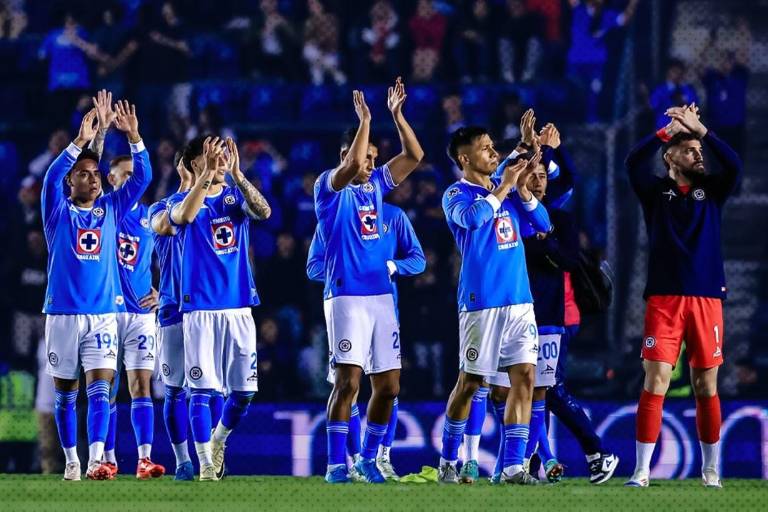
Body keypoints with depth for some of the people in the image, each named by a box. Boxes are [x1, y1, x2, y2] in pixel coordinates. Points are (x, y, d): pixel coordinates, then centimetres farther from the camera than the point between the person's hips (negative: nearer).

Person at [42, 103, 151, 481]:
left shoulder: (111, 209, 9)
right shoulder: (58, 212, 2)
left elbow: (142, 177, 1)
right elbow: (52, 177, -17)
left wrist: (133, 136, -13)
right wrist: (80, 142, -28)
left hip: (103, 314, 1)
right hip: (62, 313, -1)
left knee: (99, 388, -12)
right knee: (65, 393, 6)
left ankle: (96, 461, -21)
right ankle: (71, 461, 17)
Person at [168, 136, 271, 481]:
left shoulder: (236, 197, 9)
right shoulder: (182, 199, 2)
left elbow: (264, 212, -13)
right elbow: (184, 215, -24)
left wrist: (237, 175, -24)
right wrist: (207, 176, -35)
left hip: (239, 306, 3)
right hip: (200, 308, -3)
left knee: (244, 390, 4)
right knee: (202, 388, -6)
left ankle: (218, 439, 30)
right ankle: (205, 462, 0)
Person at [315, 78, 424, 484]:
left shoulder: (374, 185, 15)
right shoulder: (330, 187, -3)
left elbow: (414, 156, 13)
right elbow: (351, 166, -23)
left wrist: (396, 114, 6)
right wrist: (364, 121, -19)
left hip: (382, 297, 7)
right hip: (346, 297, -7)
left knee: (388, 386, 6)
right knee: (348, 382, -13)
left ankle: (368, 458, 19)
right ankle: (336, 464, -10)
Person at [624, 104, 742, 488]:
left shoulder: (711, 191, 11)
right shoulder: (656, 192, 6)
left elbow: (733, 165, -8)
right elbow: (633, 163, -12)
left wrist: (700, 129, -14)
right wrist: (668, 131, -12)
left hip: (707, 298, 2)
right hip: (664, 299, -2)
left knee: (706, 386, 5)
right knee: (655, 382, -8)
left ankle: (710, 468, 14)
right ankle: (642, 470, -6)